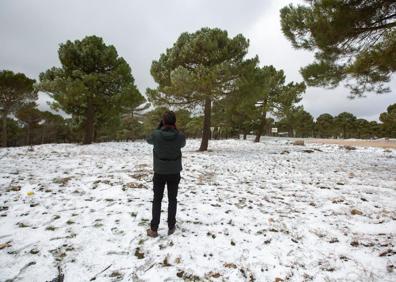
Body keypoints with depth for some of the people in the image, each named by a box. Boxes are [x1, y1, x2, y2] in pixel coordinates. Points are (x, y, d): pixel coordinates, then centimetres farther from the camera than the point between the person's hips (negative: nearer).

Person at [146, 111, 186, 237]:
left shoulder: (156, 134, -16)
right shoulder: (180, 136, -13)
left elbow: (149, 140, 7)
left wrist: (160, 126, 5)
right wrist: (174, 129, 5)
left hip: (159, 172, 0)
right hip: (174, 172, 1)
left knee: (157, 200, 12)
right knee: (172, 199, 14)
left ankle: (154, 229, 16)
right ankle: (171, 227, 21)